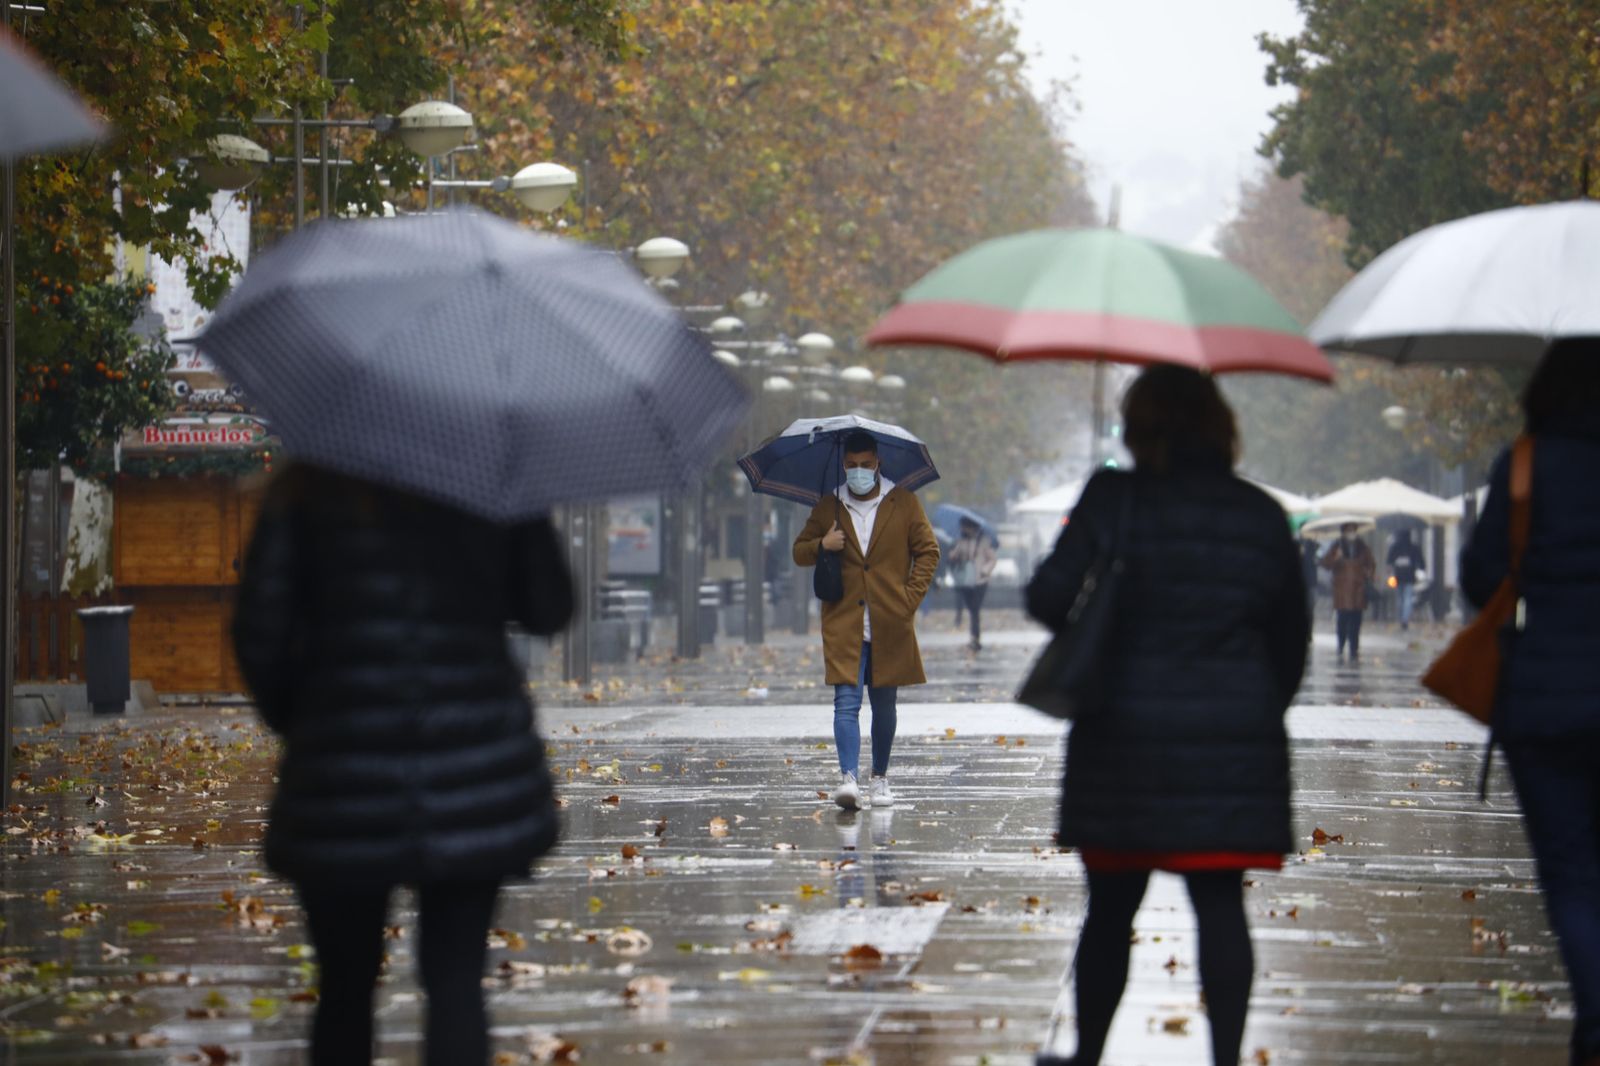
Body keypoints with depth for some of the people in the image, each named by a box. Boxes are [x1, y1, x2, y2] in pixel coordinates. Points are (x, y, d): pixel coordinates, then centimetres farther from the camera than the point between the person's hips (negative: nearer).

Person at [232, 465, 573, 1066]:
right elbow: (547, 610, 6)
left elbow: (260, 635, -3)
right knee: (455, 982, 3)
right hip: (476, 765, 1)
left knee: (345, 987, 12)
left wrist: (290, 720, 14)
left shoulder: (305, 491, 2)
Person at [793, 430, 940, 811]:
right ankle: (849, 778, -23)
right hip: (844, 624, 0)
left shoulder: (904, 504, 6)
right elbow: (799, 552, 16)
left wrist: (910, 597, -1)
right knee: (846, 702, -13)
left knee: (884, 705, 9)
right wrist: (821, 545, -6)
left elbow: (928, 551, 9)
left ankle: (880, 778, 23)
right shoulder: (827, 508, 9)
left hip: (890, 624, 0)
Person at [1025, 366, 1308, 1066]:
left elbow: (1050, 598, -10)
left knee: (1110, 908, 9)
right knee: (1220, 904, 1)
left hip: (1125, 737, -1)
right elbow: (1291, 637, 10)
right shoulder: (1261, 516, 5)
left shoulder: (1112, 499, -6)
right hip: (1233, 741, 2)